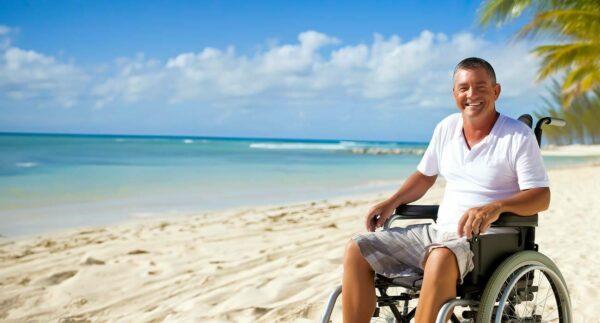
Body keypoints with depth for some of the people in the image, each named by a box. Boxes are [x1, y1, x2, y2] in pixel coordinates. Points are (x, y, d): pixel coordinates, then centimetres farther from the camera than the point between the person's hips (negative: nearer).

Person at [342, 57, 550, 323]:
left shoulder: (518, 136, -5)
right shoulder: (446, 128, 12)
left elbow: (542, 197, -11)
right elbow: (425, 175, 25)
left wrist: (496, 207, -30)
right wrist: (392, 202, 7)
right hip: (439, 231, 6)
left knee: (441, 257, -41)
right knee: (357, 250, -8)